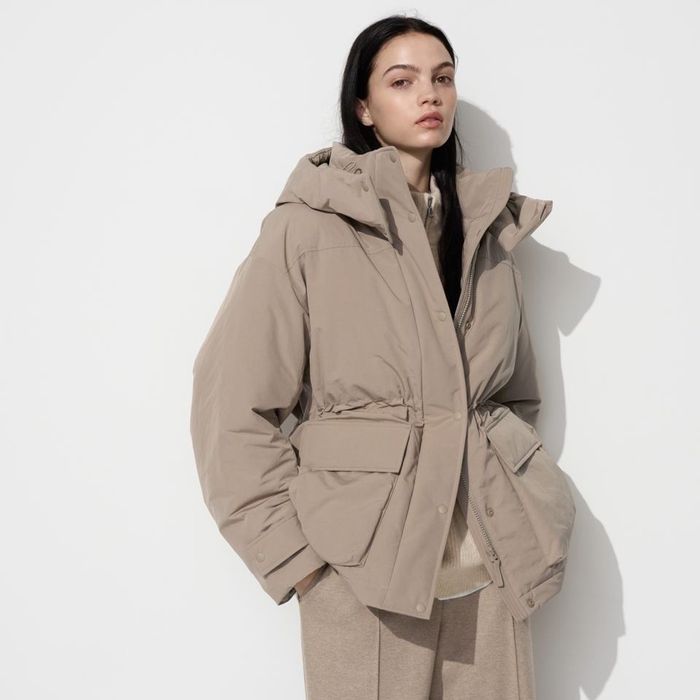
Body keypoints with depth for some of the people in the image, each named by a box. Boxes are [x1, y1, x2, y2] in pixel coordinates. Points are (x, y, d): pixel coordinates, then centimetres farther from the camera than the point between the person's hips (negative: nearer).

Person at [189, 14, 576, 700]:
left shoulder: (489, 227, 9)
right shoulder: (308, 226, -8)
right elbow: (233, 403, -8)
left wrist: (516, 507, 10)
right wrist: (294, 552, -9)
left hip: (489, 560, 5)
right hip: (364, 564, -4)